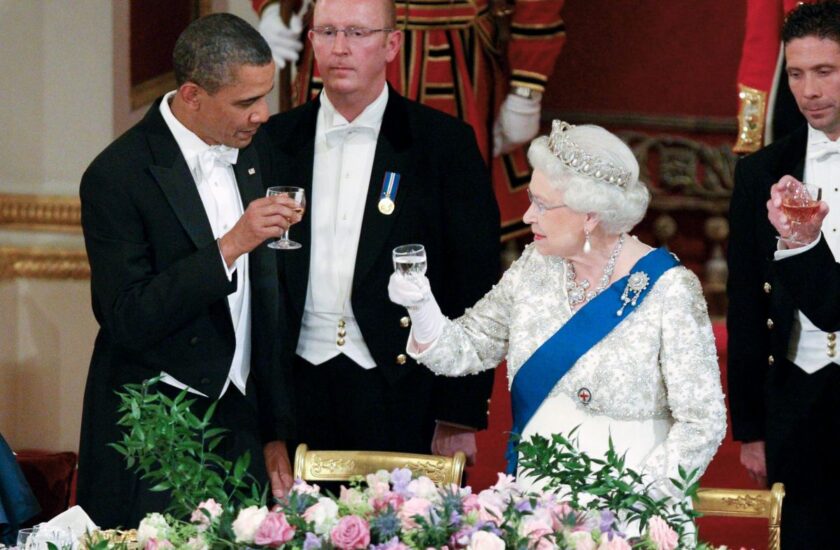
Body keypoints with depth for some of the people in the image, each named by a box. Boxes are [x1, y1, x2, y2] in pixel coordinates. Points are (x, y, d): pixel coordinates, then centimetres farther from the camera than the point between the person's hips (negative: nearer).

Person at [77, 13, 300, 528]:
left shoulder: (253, 150, 6)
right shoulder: (117, 176, -14)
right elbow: (128, 320, -19)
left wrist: (275, 430, 14)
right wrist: (229, 247, -25)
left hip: (240, 422, 6)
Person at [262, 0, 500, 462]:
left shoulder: (445, 142, 1)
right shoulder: (277, 141, 9)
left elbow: (474, 284, -1)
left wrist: (460, 416, -6)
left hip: (400, 390, -2)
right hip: (299, 389, 2)